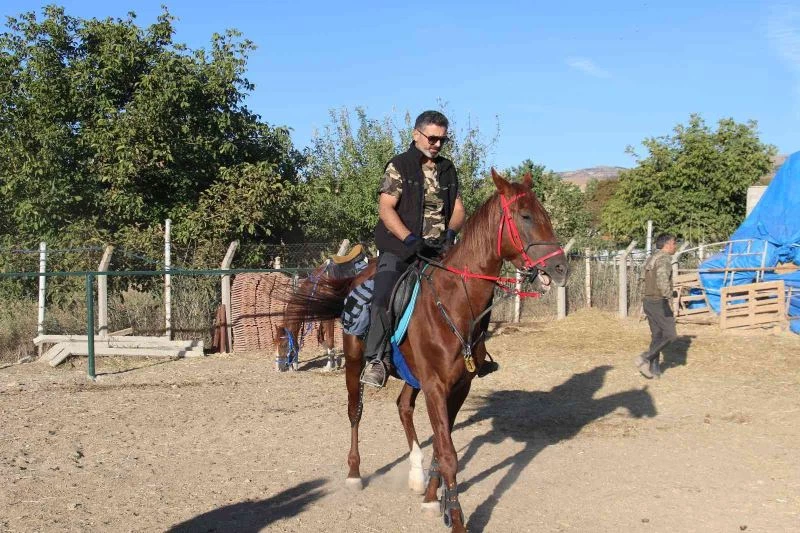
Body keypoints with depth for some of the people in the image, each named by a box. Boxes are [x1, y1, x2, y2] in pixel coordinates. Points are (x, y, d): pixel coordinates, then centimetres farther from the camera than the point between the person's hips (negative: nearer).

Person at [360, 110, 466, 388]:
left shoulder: (448, 170, 17)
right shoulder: (399, 166, 0)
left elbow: (458, 209, 16)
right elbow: (386, 209, -9)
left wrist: (451, 231, -6)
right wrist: (411, 239, -20)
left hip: (439, 249, 5)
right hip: (400, 248, -5)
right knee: (384, 297, -25)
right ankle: (377, 360, -20)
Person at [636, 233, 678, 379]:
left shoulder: (651, 259, 15)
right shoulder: (664, 259, -15)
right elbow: (662, 280, -31)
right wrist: (669, 298, -28)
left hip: (649, 302, 9)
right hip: (660, 303, -9)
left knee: (657, 336, 12)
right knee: (670, 334, -2)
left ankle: (654, 369, 10)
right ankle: (645, 358, -10)